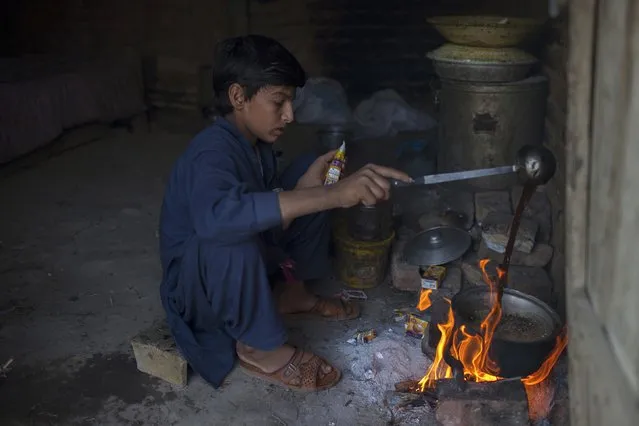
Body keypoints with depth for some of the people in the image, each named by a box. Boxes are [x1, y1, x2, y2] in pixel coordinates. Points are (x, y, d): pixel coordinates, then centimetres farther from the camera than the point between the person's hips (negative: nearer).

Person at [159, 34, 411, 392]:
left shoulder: (256, 142, -3)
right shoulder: (212, 152, -30)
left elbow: (271, 221, 2)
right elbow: (217, 216, -53)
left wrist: (305, 187, -17)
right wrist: (334, 195, -55)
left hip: (245, 271, 8)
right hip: (196, 287, -8)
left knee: (310, 168, 4)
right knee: (230, 236, -42)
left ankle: (290, 292, 13)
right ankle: (259, 346, -15)